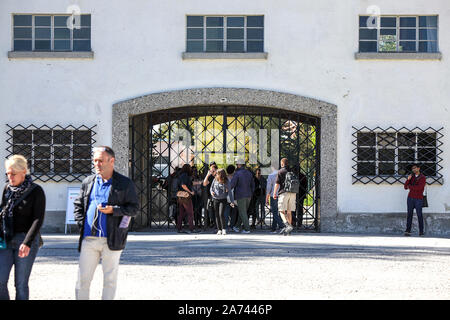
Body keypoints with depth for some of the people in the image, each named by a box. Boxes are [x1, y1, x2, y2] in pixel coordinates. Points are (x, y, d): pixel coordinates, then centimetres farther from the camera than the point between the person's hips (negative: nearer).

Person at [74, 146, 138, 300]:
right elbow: (78, 205, 17)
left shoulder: (125, 184, 1)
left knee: (110, 279, 4)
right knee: (83, 278, 4)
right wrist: (82, 224, 3)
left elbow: (133, 208, -2)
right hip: (89, 239, 3)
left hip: (111, 240, -3)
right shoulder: (88, 182, 12)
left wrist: (113, 210, -16)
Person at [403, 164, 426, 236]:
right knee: (409, 214, -2)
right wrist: (408, 179, -13)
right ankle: (408, 231, -5)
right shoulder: (411, 177, 10)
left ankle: (421, 231, 5)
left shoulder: (423, 178, -7)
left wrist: (409, 186, -8)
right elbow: (406, 187, 3)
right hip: (410, 198, 4)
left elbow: (419, 188, -21)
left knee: (419, 215, -3)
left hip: (419, 199, -4)